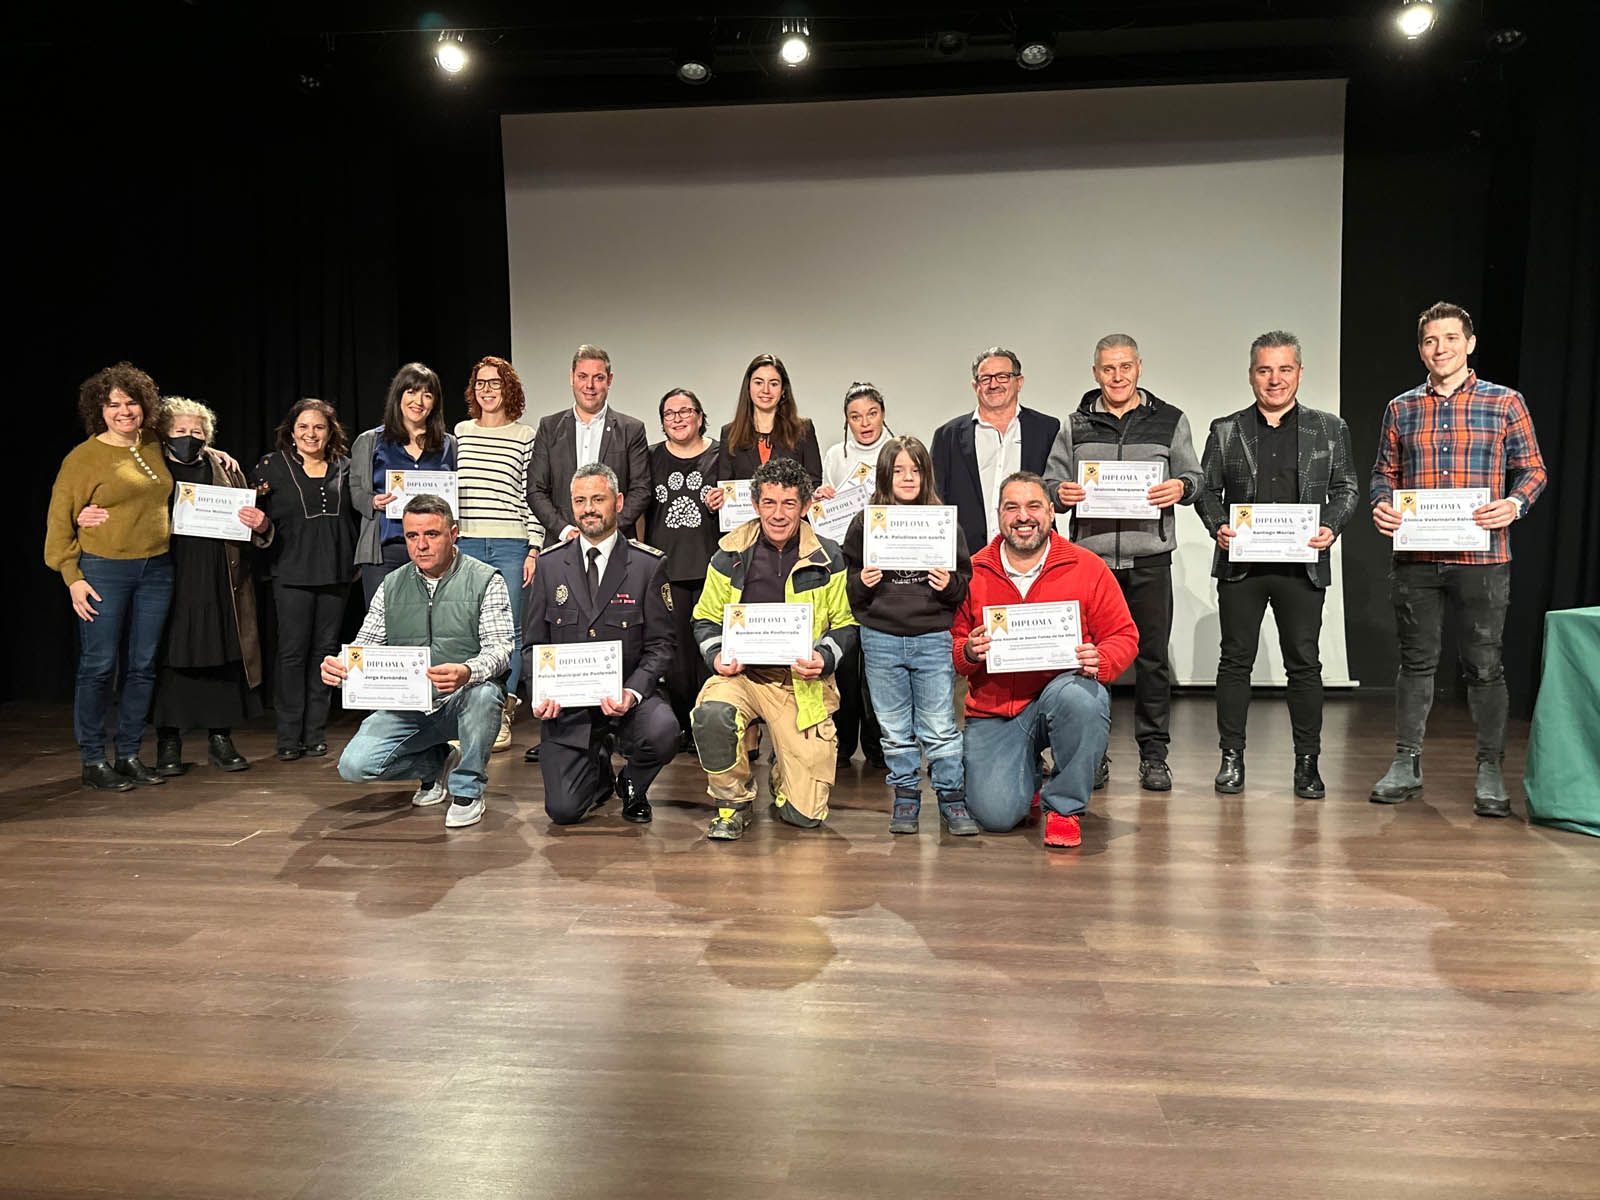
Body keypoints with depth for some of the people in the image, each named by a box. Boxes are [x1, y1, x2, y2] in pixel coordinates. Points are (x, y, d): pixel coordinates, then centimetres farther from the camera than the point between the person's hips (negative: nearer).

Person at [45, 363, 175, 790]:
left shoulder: (155, 449, 10)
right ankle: (93, 760, 9)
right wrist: (72, 577, -10)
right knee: (99, 666, -1)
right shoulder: (84, 457, -6)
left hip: (156, 570, 5)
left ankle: (129, 755, 17)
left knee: (143, 666, 8)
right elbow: (60, 520, -5)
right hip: (103, 571, -5)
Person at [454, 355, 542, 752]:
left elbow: (531, 496, 2)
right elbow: (449, 486, 16)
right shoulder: (461, 432, 13)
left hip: (511, 547, -2)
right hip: (467, 545, 2)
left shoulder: (525, 436, 4)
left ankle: (501, 717, 8)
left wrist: (534, 550, -3)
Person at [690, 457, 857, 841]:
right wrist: (717, 656, -9)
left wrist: (824, 658, -12)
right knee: (711, 713, -37)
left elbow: (845, 623, 7)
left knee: (806, 814, -6)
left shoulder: (828, 558, 2)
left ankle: (785, 777, 34)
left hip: (803, 683, 0)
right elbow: (706, 619, 11)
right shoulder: (730, 554, 3)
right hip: (742, 674, 1)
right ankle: (734, 802, -7)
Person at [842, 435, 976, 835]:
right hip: (881, 640, 1)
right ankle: (905, 798, 23)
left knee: (939, 727, 2)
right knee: (895, 729, 10)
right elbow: (851, 593, 10)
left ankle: (952, 800, 15)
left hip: (933, 640, -1)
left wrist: (950, 585, -12)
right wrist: (862, 584, -11)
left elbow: (966, 583, 8)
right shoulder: (864, 524, 3)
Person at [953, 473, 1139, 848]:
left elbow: (1124, 636, 2)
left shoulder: (1088, 568, 0)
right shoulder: (973, 572, 3)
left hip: (1063, 689, -1)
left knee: (1079, 697, -39)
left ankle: (1065, 807, -11)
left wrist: (1100, 660, -19)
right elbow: (951, 644, 8)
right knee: (995, 815, -16)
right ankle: (1029, 782, 25)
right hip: (993, 711, 1)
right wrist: (968, 652, -16)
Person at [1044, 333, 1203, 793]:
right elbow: (1051, 484, 10)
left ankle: (1154, 754, 13)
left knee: (1153, 657, 3)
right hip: (1090, 555, 1)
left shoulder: (1169, 421, 10)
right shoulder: (1076, 426, 12)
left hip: (1149, 556, 0)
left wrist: (1180, 488, -13)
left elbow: (1194, 477, 10)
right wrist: (1060, 494, -13)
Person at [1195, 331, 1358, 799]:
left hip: (1303, 564, 0)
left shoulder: (1329, 429, 10)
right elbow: (1206, 489, 9)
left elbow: (1345, 488, 10)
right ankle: (1232, 757, 13)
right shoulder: (1226, 430, 9)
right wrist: (1217, 525, -9)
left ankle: (1307, 762, 13)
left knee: (1304, 664, 3)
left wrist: (1331, 527, -8)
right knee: (1236, 659, 4)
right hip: (1241, 563, 0)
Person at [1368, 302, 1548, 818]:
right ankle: (1407, 764, 17)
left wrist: (1514, 504, -14)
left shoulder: (1505, 402, 4)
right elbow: (1385, 472, 14)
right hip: (1415, 558, 2)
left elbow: (1533, 469, 6)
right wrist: (1382, 506, -6)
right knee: (1416, 660, 9)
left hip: (1482, 557, -2)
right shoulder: (1401, 408, 10)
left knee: (1484, 665, 4)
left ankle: (1490, 771, 15)